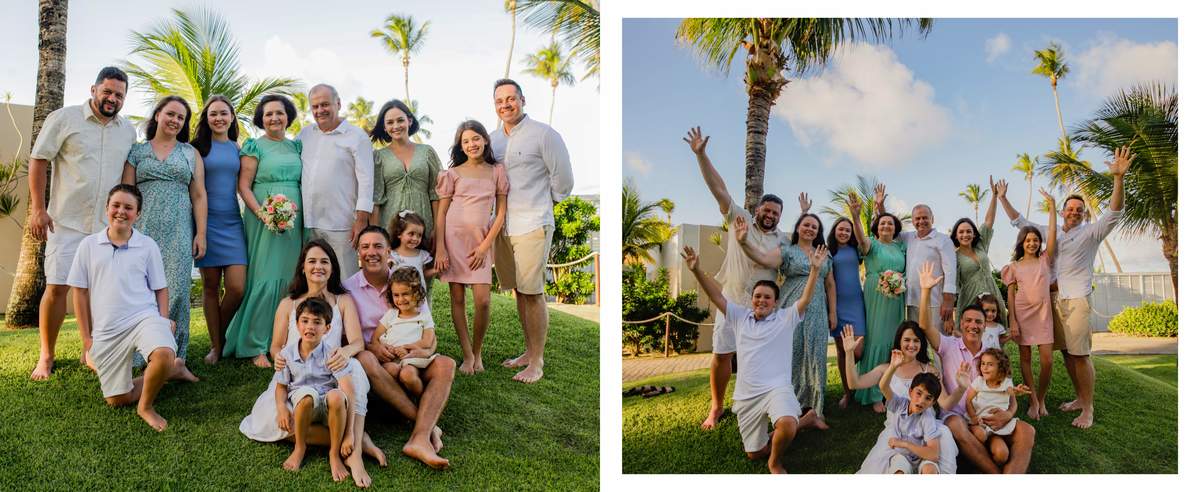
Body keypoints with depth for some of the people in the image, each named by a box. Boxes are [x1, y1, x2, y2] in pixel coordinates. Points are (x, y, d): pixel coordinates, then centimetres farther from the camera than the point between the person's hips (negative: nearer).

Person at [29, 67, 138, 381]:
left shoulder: (128, 131, 9)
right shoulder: (64, 119, -2)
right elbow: (38, 161, -2)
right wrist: (38, 209, -7)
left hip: (109, 225, 3)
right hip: (67, 222, -3)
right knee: (57, 287, -4)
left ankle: (89, 351, 18)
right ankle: (46, 357, 9)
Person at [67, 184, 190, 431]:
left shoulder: (148, 245, 4)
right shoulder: (88, 245, 5)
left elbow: (160, 288, 10)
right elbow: (80, 292, 8)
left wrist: (164, 322, -4)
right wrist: (87, 337, 6)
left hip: (144, 317, -2)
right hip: (106, 331, 2)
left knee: (164, 355, -36)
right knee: (117, 399, 2)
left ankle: (146, 406, -8)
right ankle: (172, 369, 24)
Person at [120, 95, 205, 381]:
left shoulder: (191, 153, 14)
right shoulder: (137, 152, 12)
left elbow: (199, 196, 8)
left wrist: (201, 233, 0)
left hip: (178, 231, 0)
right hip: (143, 229, 0)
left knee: (177, 291, -6)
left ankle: (174, 357, 1)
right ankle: (142, 358, 7)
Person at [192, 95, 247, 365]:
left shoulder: (239, 149, 11)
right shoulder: (198, 147, 3)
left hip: (233, 223, 2)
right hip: (207, 221, -2)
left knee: (237, 288, -7)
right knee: (211, 287, 3)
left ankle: (222, 335, 18)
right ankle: (216, 346, 14)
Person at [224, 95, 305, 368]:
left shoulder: (296, 146, 15)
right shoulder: (255, 146, 1)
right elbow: (243, 186, -4)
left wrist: (301, 210, 1)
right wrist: (262, 213, -17)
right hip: (263, 221, -5)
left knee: (289, 280, 6)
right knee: (265, 280, -7)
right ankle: (256, 347, 1)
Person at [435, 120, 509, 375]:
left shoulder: (497, 171, 6)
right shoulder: (454, 173, 5)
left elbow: (501, 212, 5)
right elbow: (441, 212, 3)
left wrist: (484, 246, -3)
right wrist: (440, 248, -6)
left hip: (481, 242, 0)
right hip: (453, 237, 0)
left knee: (483, 301, -9)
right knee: (457, 298, 2)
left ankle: (478, 352, 12)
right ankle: (467, 355, 11)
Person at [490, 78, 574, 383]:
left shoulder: (543, 134, -6)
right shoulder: (493, 139, 13)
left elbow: (563, 179, -2)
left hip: (532, 226, -6)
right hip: (503, 226, 6)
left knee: (533, 293, -5)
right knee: (519, 291, 12)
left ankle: (537, 362, 3)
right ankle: (530, 351, 24)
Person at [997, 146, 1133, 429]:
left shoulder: (1091, 234, 0)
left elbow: (1114, 213, -16)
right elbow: (1019, 222, 22)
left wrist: (1119, 178, -30)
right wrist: (1002, 198, 15)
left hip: (1077, 300, -6)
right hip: (1054, 300, 6)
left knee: (1080, 354, -9)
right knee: (1067, 352, 10)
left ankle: (1088, 410, -4)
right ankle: (1079, 399, 21)